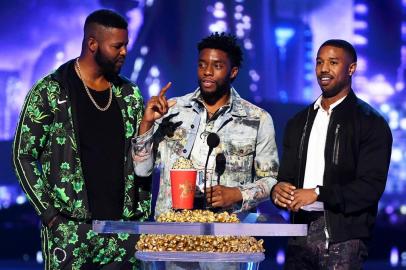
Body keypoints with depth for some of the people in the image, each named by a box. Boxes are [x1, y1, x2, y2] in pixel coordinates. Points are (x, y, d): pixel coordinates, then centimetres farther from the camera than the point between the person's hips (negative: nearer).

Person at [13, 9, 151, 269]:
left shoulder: (130, 95, 10)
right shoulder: (49, 93, -4)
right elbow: (24, 156, -2)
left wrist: (144, 215, 9)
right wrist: (49, 214, -8)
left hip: (123, 228, 4)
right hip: (70, 229, -4)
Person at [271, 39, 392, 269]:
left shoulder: (371, 122, -2)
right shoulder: (299, 122, 18)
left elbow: (372, 186, -11)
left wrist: (318, 194, -18)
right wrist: (278, 189, -5)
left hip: (343, 238, -5)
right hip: (301, 231, 5)